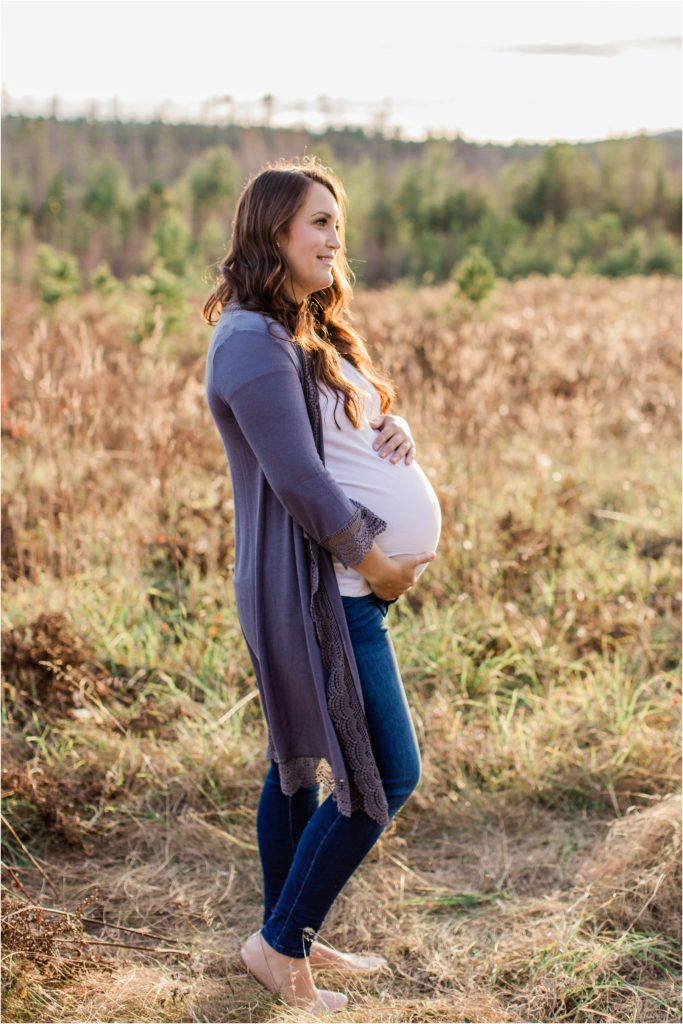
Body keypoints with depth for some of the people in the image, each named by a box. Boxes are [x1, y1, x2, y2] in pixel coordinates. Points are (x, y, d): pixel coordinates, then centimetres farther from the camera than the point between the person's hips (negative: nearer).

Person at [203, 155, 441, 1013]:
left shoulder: (311, 332, 14)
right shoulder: (254, 341, -17)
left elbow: (354, 427, 22)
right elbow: (296, 477, -22)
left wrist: (394, 430, -2)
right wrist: (376, 562, -13)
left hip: (331, 583, 10)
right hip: (315, 589, -10)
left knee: (301, 763, 17)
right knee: (385, 775, -5)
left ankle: (292, 941, 30)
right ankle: (279, 943, 8)